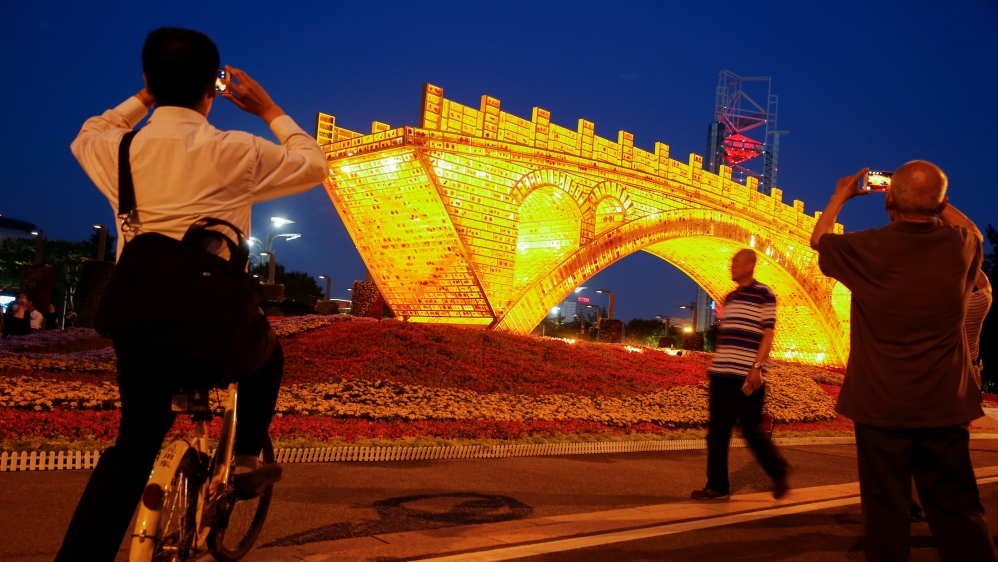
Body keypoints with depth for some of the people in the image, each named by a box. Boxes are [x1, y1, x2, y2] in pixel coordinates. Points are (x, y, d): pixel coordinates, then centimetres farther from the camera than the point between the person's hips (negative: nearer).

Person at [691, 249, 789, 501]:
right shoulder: (729, 298, 17)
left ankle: (779, 473, 22)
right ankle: (717, 486, 10)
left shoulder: (764, 295, -3)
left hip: (747, 376, -7)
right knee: (717, 432, 4)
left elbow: (768, 334, -10)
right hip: (722, 374, 7)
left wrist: (757, 367, -19)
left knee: (750, 429, -1)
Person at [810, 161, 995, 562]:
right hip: (944, 405, 2)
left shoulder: (867, 249, -10)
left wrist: (839, 197, 25)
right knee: (959, 512, 12)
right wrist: (937, 200, 25)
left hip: (880, 404, -2)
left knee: (886, 510, 6)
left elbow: (818, 240, 12)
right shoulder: (959, 245, -4)